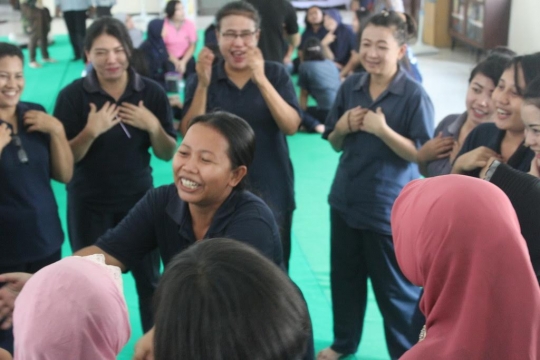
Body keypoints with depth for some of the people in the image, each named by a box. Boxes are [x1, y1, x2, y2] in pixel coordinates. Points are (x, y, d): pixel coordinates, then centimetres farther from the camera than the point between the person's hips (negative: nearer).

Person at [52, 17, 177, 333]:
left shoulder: (152, 92, -5)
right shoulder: (73, 95, -10)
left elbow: (167, 154, 0)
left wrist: (153, 126, -19)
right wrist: (91, 131, -25)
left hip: (138, 198, 1)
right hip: (89, 204, -1)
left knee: (150, 278, 7)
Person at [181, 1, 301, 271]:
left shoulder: (276, 74, -1)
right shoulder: (203, 77, -1)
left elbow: (291, 126, -14)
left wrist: (261, 80, -26)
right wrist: (203, 85, -21)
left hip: (270, 193, 0)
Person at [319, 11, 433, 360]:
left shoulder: (415, 95, -15)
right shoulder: (350, 86, -1)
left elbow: (422, 154, -16)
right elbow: (335, 143, 8)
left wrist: (383, 130, -28)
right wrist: (343, 127, -14)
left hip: (389, 209, -5)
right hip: (345, 201, 5)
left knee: (395, 288, 8)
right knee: (344, 277, 20)